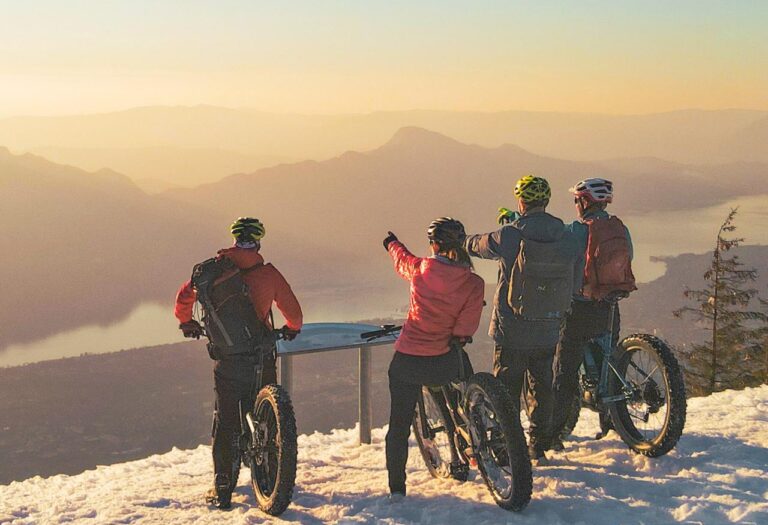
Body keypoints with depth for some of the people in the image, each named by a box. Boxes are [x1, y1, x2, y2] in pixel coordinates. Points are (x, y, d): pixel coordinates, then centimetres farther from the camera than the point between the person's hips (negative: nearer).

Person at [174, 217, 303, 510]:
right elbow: (293, 311, 3)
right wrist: (292, 328, 26)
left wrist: (186, 322, 25)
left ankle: (222, 488, 5)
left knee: (225, 423, 7)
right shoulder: (269, 274, -1)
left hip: (228, 359, 0)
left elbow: (185, 296, 5)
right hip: (262, 359, 0)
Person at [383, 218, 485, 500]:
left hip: (406, 361, 0)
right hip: (443, 364, 0)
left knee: (399, 424, 14)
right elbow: (465, 330, -8)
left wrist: (392, 242, 41)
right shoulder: (474, 283, -10)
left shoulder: (420, 268, -7)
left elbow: (401, 259, 18)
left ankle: (396, 487, 17)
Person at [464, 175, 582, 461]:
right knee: (543, 389, 18)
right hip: (549, 331, 4)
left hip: (512, 332, -3)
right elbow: (573, 282, 5)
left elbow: (474, 245, 4)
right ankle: (538, 446, 27)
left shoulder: (508, 236, -16)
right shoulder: (569, 239, -5)